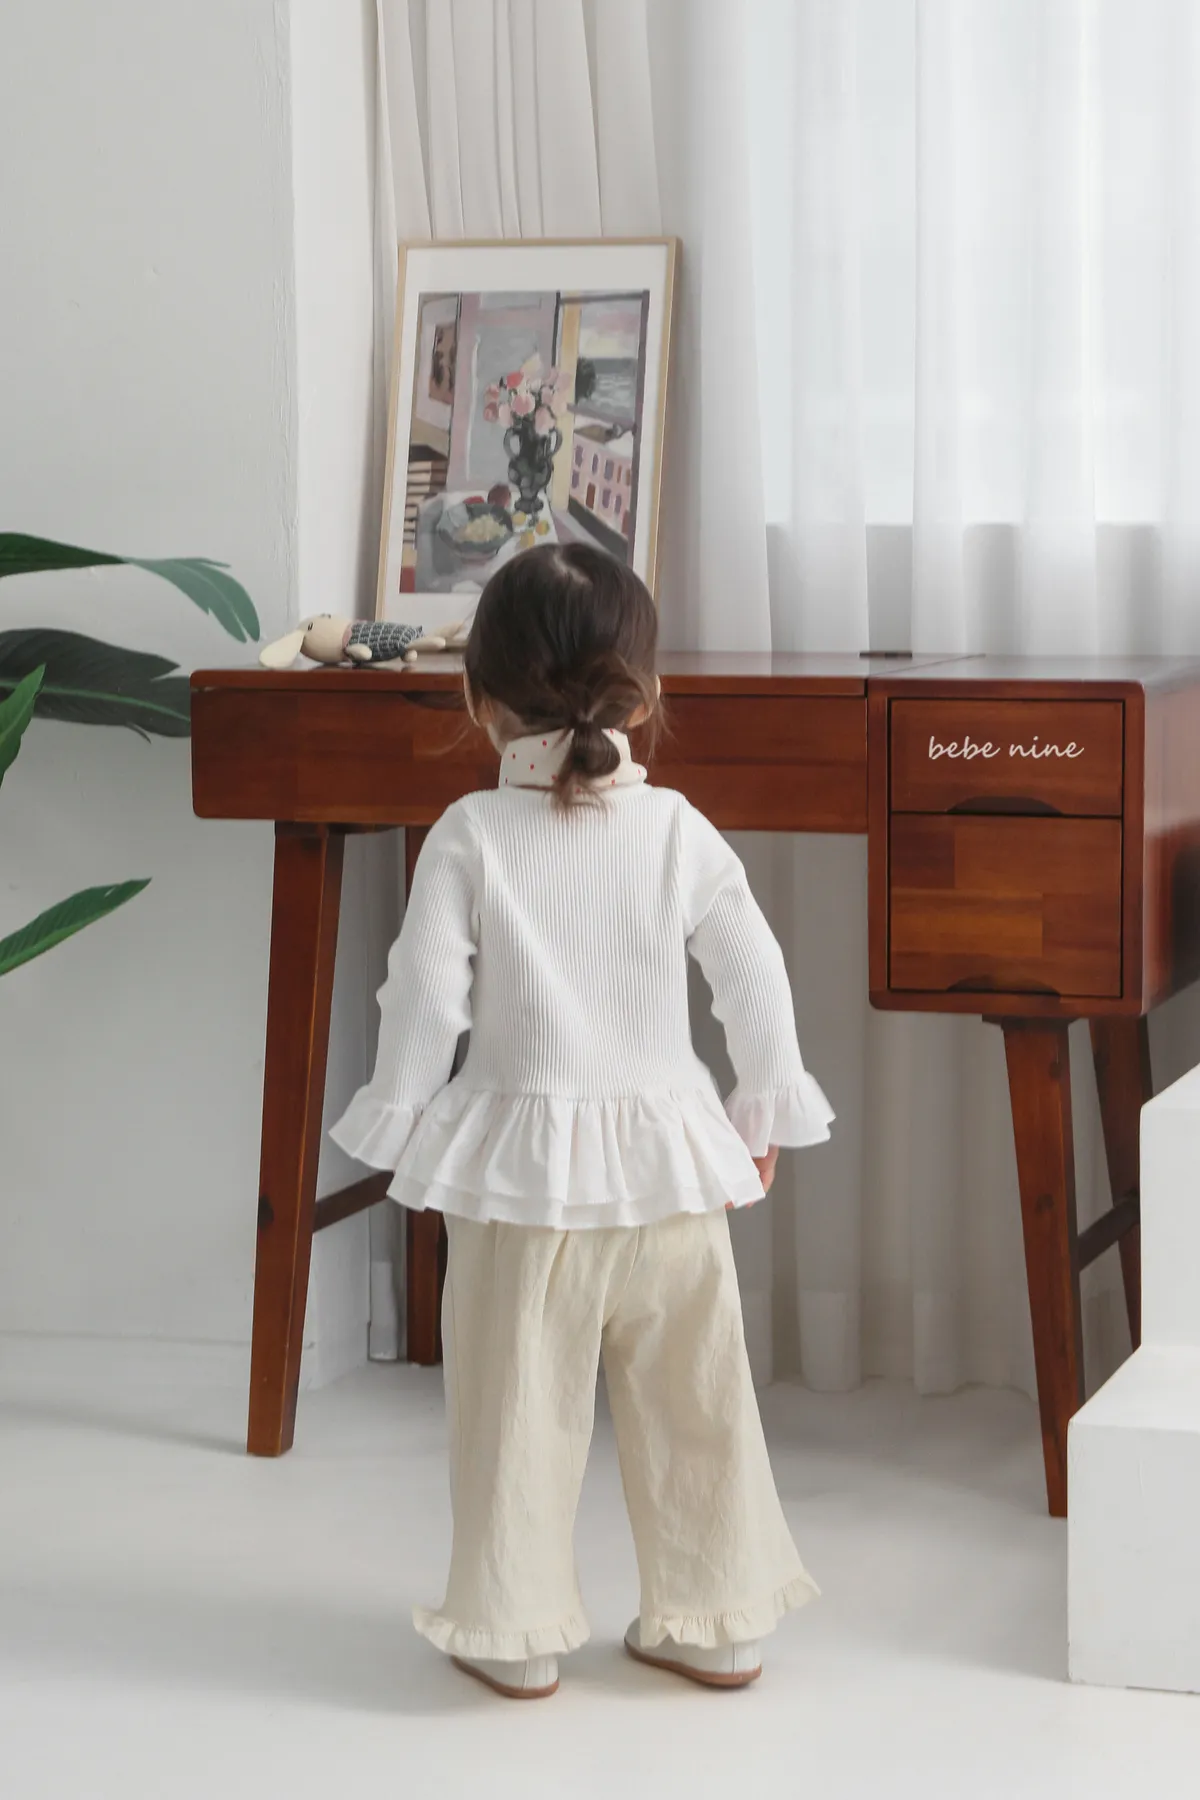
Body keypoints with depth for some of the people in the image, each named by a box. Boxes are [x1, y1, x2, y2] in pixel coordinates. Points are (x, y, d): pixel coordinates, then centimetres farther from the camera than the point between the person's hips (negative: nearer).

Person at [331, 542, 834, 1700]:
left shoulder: (469, 836, -9)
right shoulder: (678, 832, -3)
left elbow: (427, 996, -10)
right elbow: (756, 984, 0)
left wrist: (401, 1120, 4)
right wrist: (764, 1114, 13)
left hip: (522, 1164, -2)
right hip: (666, 1158, 2)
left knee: (518, 1406, 8)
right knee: (694, 1399, 12)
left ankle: (515, 1631, 16)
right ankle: (711, 1622, 20)